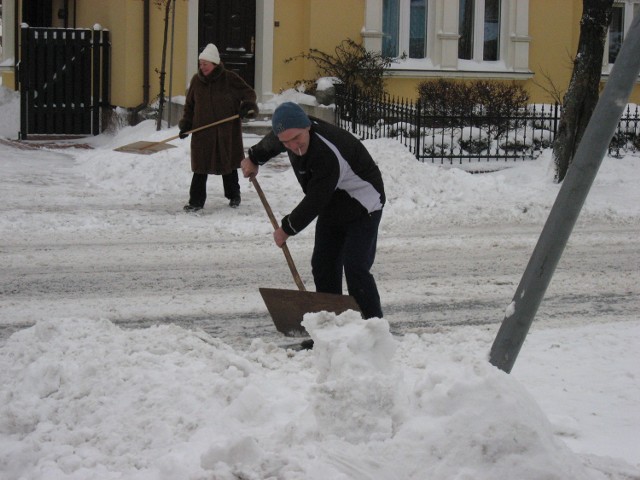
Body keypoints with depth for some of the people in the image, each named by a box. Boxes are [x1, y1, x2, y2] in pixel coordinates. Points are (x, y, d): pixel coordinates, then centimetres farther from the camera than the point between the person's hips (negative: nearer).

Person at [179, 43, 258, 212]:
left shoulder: (230, 78, -7)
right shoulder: (196, 80, 3)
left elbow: (249, 94, 0)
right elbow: (189, 105, 12)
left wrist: (247, 107, -20)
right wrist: (185, 125, 3)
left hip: (227, 131, -2)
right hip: (202, 131, 2)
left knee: (229, 165, 12)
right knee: (200, 167, -2)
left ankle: (234, 196, 31)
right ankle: (196, 201, 2)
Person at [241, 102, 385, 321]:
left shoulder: (328, 154, -37)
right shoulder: (294, 130, -10)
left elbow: (314, 201, -30)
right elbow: (271, 143, 18)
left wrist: (287, 228, -16)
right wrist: (254, 158, 33)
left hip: (362, 208, -9)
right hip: (332, 207, 9)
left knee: (355, 267, -18)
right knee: (323, 266, 5)